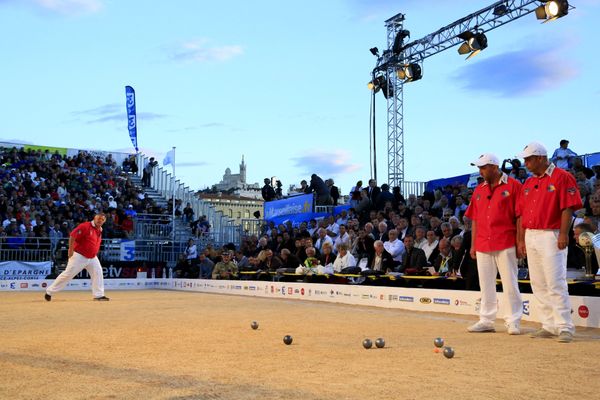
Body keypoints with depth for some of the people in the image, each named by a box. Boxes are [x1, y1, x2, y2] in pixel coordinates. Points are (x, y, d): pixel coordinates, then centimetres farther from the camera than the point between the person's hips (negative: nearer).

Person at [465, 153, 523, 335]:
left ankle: (513, 321, 8)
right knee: (486, 285, 9)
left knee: (510, 283, 0)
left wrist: (520, 242, -11)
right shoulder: (479, 190, 14)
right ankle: (486, 321, 17)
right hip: (483, 245, 6)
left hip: (505, 244, -5)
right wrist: (473, 245, 12)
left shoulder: (513, 186, -2)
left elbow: (520, 216, -6)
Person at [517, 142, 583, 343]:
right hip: (531, 237, 8)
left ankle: (565, 327, -4)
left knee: (555, 283, -10)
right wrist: (522, 239, 13)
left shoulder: (562, 177, -5)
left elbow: (568, 207, -12)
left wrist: (563, 234, -20)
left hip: (551, 236, -8)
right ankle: (549, 326, 16)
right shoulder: (528, 183, 17)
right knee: (538, 285, 9)